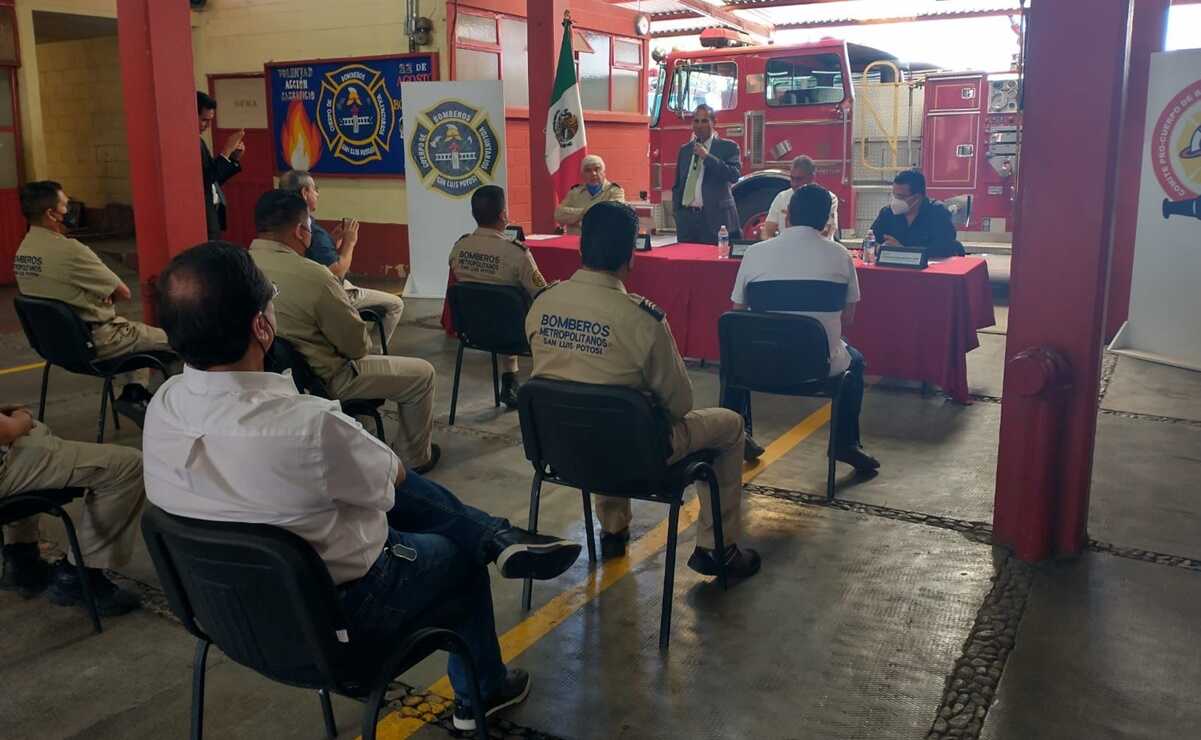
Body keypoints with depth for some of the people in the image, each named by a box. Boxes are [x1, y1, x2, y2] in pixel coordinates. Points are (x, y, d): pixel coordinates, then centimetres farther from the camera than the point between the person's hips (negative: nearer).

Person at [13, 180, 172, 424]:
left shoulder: (23, 250, 1)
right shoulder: (69, 249, -25)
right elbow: (124, 293, -18)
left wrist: (100, 295, -1)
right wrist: (107, 297, 3)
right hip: (95, 341, -9)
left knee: (138, 332, 27)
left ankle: (135, 393, 15)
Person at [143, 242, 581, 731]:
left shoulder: (163, 406, -15)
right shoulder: (309, 425, -37)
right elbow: (391, 476, -14)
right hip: (337, 614, -6)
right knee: (461, 554, 22)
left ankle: (498, 537, 28)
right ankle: (481, 694, 43)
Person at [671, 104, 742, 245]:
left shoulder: (728, 147, 2)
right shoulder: (685, 149, 17)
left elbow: (734, 175, -14)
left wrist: (707, 157, -14)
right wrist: (676, 210, 11)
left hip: (714, 218, -4)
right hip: (686, 218, 4)